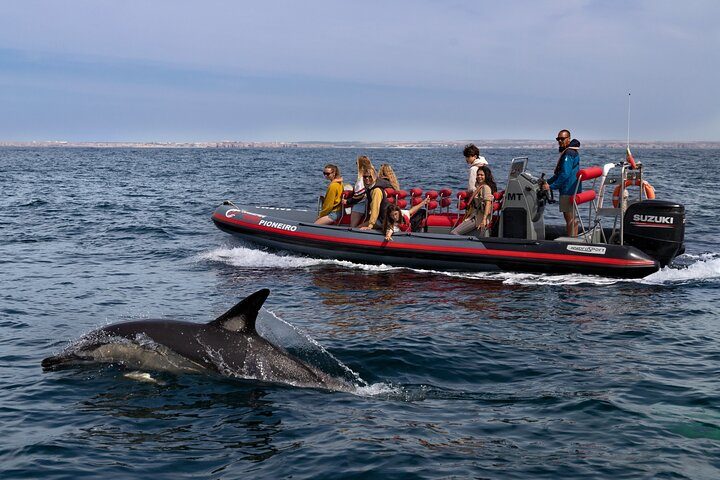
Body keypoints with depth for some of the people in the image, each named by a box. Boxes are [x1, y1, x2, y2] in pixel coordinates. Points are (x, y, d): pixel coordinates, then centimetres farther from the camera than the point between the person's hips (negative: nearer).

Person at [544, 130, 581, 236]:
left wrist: (551, 186, -21)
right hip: (573, 190, 11)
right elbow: (560, 172, 23)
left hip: (569, 191, -11)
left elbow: (565, 174, -24)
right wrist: (548, 182, 17)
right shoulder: (571, 152, 18)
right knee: (572, 218, 16)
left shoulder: (568, 154, -17)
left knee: (570, 218, -8)